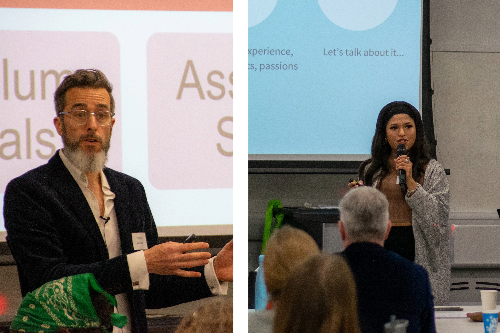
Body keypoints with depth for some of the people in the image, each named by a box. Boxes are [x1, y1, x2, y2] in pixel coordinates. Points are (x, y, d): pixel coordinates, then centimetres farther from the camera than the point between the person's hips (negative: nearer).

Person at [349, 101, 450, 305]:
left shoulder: (432, 170, 5)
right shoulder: (371, 170, 12)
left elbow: (439, 216, -7)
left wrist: (410, 182, -12)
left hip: (418, 253, -2)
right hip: (381, 248, 2)